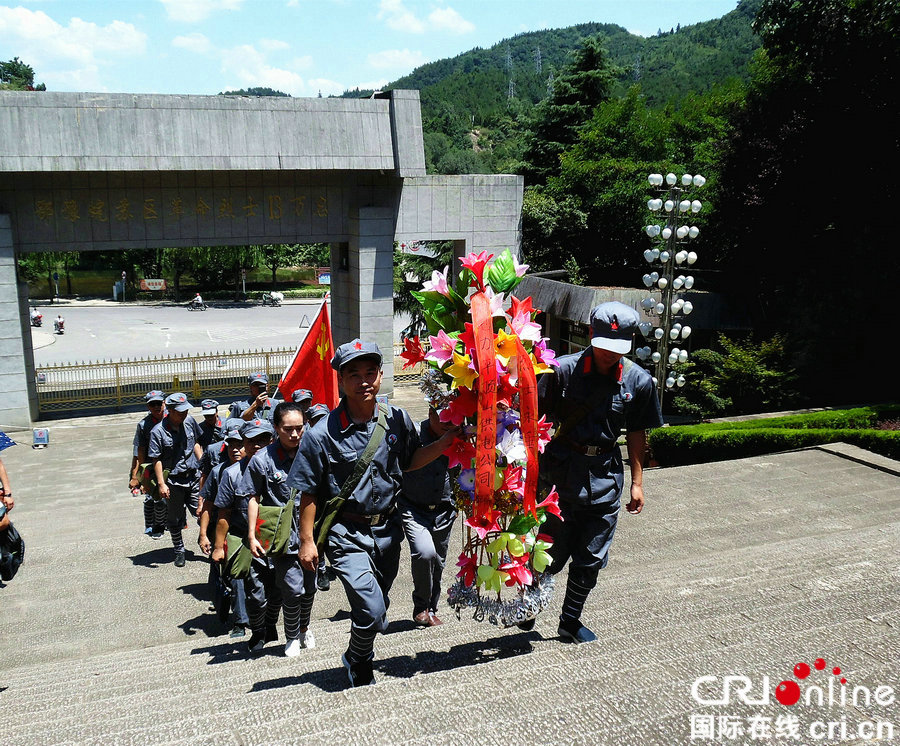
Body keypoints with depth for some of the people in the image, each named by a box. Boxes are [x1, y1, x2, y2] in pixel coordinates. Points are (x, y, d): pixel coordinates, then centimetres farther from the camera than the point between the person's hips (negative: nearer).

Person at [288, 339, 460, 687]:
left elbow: (410, 460, 11)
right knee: (371, 611, -13)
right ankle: (357, 664, 19)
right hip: (346, 534, -5)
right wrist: (307, 540, -6)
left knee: (378, 607, 20)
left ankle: (361, 658, 50)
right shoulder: (321, 434, -15)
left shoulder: (397, 420, -4)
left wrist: (444, 443, -4)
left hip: (387, 528, 5)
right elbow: (309, 493, -8)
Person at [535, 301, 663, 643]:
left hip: (605, 476, 3)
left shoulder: (639, 381, -1)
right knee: (553, 552, 3)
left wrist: (637, 483, 11)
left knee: (591, 559, 10)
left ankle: (570, 620, 31)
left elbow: (636, 433, 9)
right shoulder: (564, 369, -10)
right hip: (561, 472, -2)